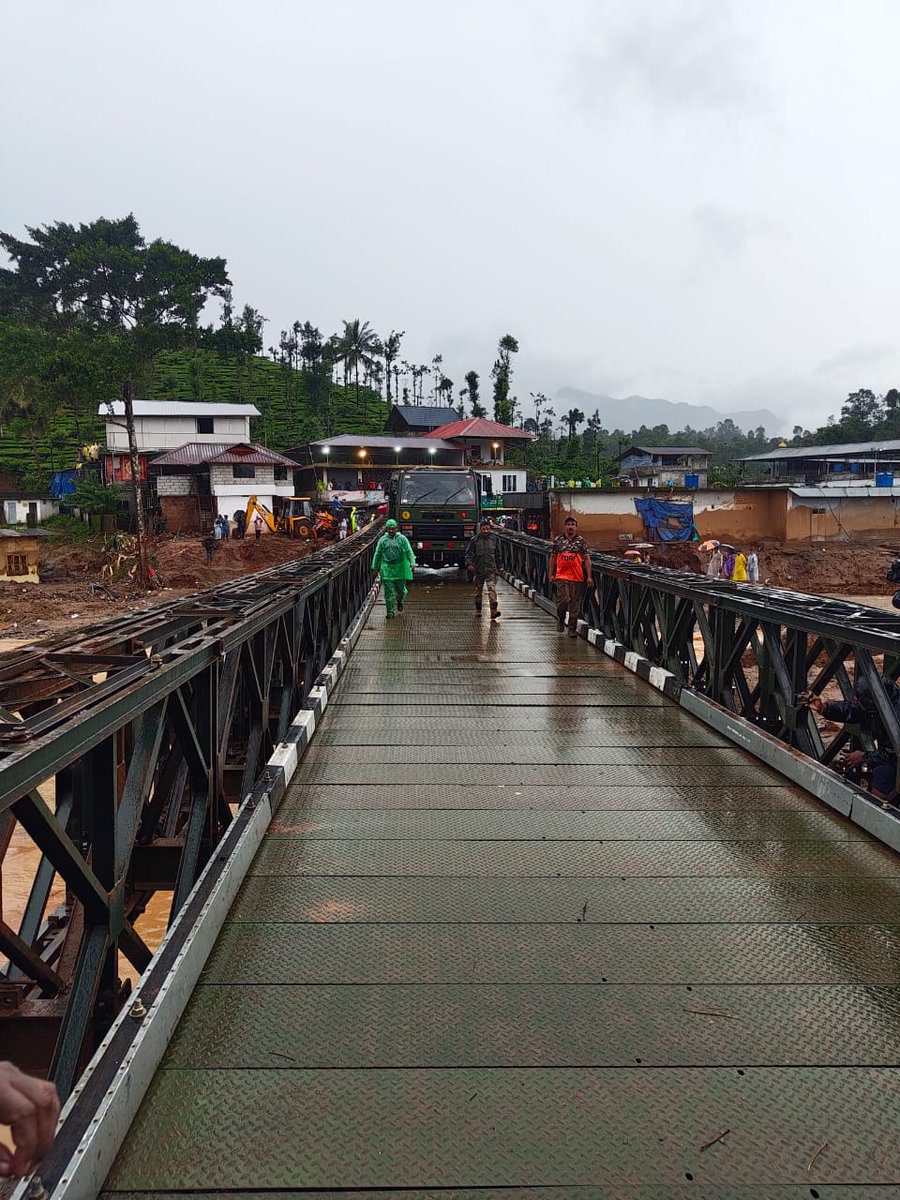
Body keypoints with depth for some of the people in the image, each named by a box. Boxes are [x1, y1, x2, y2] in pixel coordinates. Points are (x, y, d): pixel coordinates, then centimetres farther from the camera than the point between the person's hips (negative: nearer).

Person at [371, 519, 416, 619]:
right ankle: (390, 611, 7)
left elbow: (409, 552, -2)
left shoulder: (402, 539, 1)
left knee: (401, 589, 8)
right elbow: (377, 554, 13)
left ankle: (399, 601, 41)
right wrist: (375, 567, 13)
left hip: (400, 569, -1)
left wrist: (412, 563, -17)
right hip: (387, 570, 1)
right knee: (388, 591, -2)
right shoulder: (382, 540, 7)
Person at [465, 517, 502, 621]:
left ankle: (494, 610, -24)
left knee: (492, 589, -15)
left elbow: (498, 555, 14)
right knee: (478, 591, 12)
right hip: (478, 570, 1)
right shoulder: (475, 540, -1)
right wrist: (469, 564, -16)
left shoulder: (495, 539, 5)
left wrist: (498, 568, 14)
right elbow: (468, 553, 1)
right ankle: (478, 610, 28)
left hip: (491, 569, -1)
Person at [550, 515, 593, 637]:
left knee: (575, 603, 3)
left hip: (577, 577, 0)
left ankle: (572, 629, 13)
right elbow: (553, 557, 12)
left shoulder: (581, 540, 3)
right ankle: (560, 620, 18)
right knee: (563, 600, -11)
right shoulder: (558, 540, 6)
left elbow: (586, 558, 2)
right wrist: (551, 574, 7)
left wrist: (589, 576, -4)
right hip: (561, 576, 0)